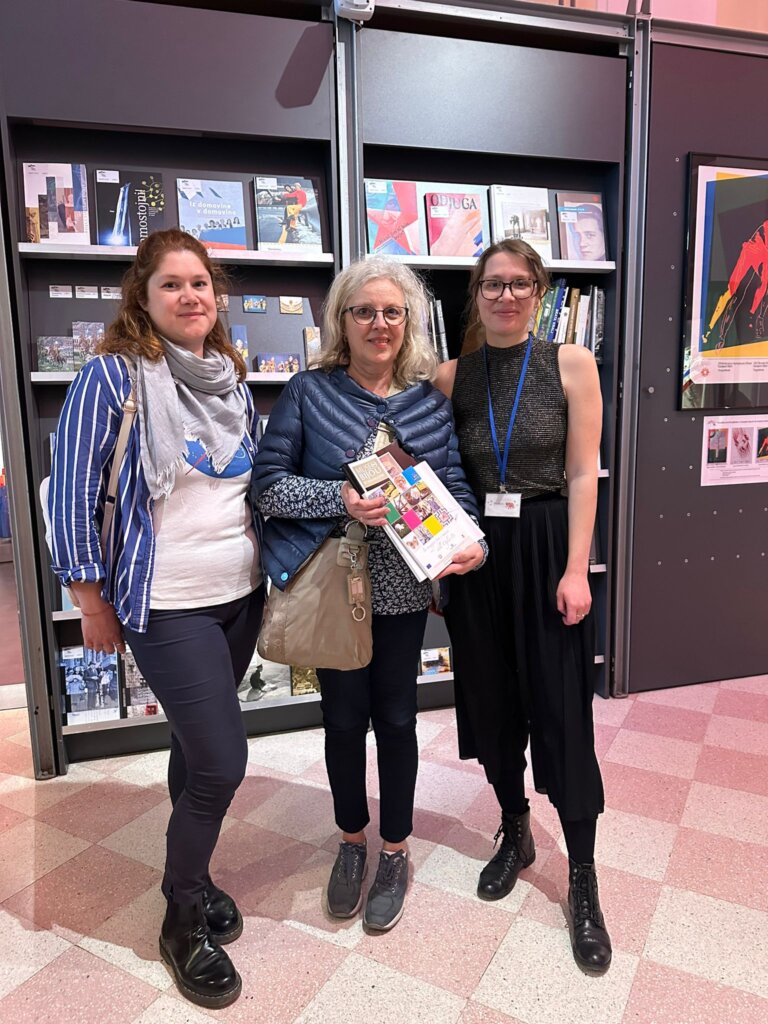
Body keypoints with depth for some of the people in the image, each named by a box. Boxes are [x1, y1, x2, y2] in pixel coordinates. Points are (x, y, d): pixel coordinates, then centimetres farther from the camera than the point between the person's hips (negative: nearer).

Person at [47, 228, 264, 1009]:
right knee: (222, 761, -4)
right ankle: (183, 921, 22)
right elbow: (72, 491, -9)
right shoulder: (112, 376, -11)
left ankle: (188, 873, 41)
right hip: (167, 606, -5)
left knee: (196, 744, 18)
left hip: (241, 593, 6)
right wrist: (92, 601, -6)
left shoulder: (232, 377, 8)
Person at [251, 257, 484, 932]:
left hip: (403, 589, 1)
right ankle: (352, 841, 40)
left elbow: (456, 486, 3)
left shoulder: (432, 400, 3)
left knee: (396, 718, 13)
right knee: (344, 718, 14)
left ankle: (395, 852, 36)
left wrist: (470, 541, -17)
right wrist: (340, 499, -23)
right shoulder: (308, 392, -4)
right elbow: (269, 483, -8)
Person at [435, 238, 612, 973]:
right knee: (491, 698, 12)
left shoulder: (571, 363, -2)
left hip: (545, 548, -2)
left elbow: (583, 473, -5)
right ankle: (515, 834, 36)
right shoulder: (451, 376, 4)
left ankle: (583, 882, 19)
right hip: (474, 552, 3)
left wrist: (576, 569, -10)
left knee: (561, 710, 1)